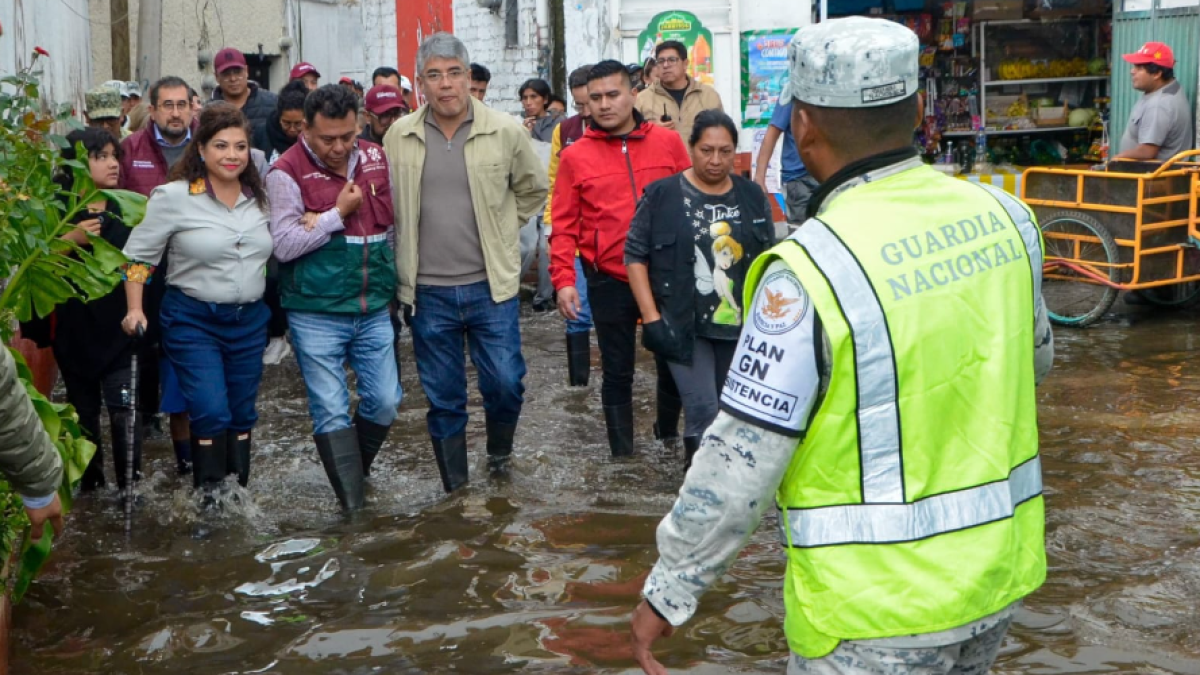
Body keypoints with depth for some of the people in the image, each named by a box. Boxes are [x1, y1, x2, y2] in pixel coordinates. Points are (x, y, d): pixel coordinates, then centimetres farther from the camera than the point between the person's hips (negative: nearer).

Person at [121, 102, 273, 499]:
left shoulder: (260, 198, 4)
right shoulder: (173, 197, -10)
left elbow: (281, 249, 19)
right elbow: (138, 254, -4)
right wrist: (135, 309, -10)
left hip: (250, 320, 5)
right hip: (193, 321, -4)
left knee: (242, 414, 12)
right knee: (211, 413, -12)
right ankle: (209, 497, 3)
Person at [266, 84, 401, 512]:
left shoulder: (375, 159, 6)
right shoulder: (287, 173, -10)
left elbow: (393, 218, 15)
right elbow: (284, 245, -17)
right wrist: (338, 214, -15)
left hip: (374, 309, 5)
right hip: (316, 314, -4)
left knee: (385, 402, 7)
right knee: (331, 411, -2)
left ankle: (357, 473, 31)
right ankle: (352, 505, 7)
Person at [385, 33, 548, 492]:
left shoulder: (505, 132, -5)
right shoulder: (399, 137, -1)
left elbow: (533, 189, 11)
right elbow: (386, 204, 13)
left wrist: (499, 231, 7)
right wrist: (404, 259, 9)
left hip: (490, 285, -1)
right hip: (428, 292, 1)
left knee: (505, 384, 1)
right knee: (443, 398, 9)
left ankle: (499, 451, 32)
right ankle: (455, 490, 23)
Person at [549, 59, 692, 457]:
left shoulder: (668, 142, 1)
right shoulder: (575, 157, -1)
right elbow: (564, 226, -1)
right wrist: (563, 279, -10)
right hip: (609, 282, -1)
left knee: (673, 363, 13)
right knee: (617, 372, 8)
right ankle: (622, 454, 19)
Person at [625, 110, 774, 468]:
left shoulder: (753, 197, 6)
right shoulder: (662, 195, -5)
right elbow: (635, 255, -3)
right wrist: (650, 316, -10)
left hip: (740, 327, 4)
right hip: (683, 326, -4)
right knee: (703, 410, -13)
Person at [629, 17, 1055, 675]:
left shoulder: (811, 271, -23)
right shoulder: (1001, 215, -4)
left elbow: (740, 460, -19)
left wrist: (668, 591, -7)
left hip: (876, 611, -6)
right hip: (998, 573, 6)